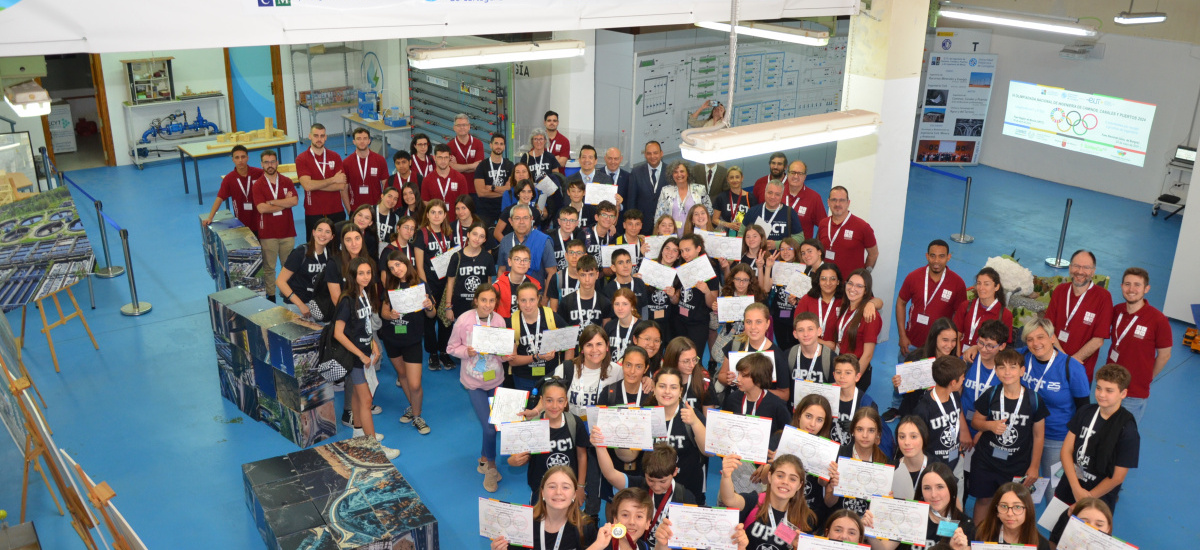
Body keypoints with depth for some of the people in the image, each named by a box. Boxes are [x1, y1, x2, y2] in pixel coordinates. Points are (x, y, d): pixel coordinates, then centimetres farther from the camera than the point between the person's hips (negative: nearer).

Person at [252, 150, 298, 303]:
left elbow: (295, 200, -10)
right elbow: (261, 208, -15)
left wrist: (272, 202, -14)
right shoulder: (258, 185, -2)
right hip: (268, 233, -2)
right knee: (268, 267, 3)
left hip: (287, 231, 2)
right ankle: (270, 296, 13)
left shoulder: (286, 182, 6)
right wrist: (285, 203, -9)